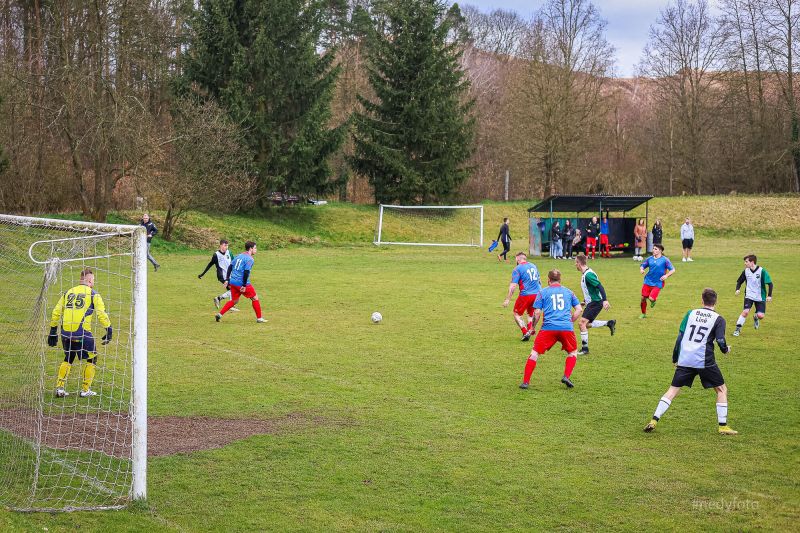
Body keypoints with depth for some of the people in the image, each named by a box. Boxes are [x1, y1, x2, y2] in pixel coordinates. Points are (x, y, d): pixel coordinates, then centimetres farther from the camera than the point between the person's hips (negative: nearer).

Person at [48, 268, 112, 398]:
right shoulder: (93, 294, 2)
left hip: (66, 333, 5)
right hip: (82, 333, -5)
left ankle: (60, 387, 17)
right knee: (91, 359, 12)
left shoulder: (67, 293, 17)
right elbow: (101, 314, -6)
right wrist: (109, 330, 3)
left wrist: (53, 331, 23)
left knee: (68, 359, 24)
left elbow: (56, 312, 16)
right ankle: (85, 390, 11)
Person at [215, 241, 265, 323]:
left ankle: (220, 314, 7)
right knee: (255, 298, 8)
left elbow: (230, 267, 12)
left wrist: (228, 281, 15)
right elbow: (246, 272, -20)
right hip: (241, 283, -7)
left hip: (233, 282, 7)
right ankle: (259, 318, 12)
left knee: (234, 300, 19)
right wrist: (244, 285, -20)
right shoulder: (250, 259, -10)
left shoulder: (238, 256, 14)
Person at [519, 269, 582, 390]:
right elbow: (579, 310, 13)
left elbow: (537, 312, 3)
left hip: (548, 328, -2)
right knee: (573, 352, 23)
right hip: (567, 328, 2)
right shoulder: (568, 292, 17)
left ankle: (525, 382, 1)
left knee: (535, 353, 7)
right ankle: (566, 377, 6)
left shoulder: (543, 292, 9)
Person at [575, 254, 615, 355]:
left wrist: (605, 300, -33)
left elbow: (600, 287, -26)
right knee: (587, 324, 14)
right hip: (591, 302, 10)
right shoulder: (584, 274, 12)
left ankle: (585, 348, -8)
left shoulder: (588, 275, -20)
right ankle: (609, 323, 20)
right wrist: (585, 301, 27)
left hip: (596, 303, -10)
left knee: (582, 323, -14)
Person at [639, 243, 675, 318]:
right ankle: (643, 314, 22)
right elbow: (643, 266, 16)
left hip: (657, 283, -4)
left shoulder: (665, 260, -5)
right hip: (648, 281, 4)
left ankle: (653, 300, 20)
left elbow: (673, 270, -5)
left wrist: (666, 275, -20)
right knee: (643, 298, 1)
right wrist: (641, 269, -8)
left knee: (651, 298, -19)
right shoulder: (650, 259, 7)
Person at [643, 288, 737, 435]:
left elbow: (680, 336, 7)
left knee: (673, 390, 9)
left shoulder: (691, 313, 10)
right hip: (705, 361, -3)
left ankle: (654, 420, -4)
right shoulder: (718, 319, 1)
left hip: (684, 360, 3)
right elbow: (720, 341, -8)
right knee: (722, 390, 13)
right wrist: (726, 349, 16)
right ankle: (723, 426, 7)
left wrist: (675, 358, 15)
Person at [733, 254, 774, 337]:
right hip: (749, 296, 1)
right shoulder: (746, 271, -4)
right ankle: (738, 329, -7)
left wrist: (769, 295, -17)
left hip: (760, 297, -1)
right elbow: (739, 281, 10)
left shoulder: (762, 271, -15)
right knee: (745, 312, -19)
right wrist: (737, 289, -9)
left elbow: (770, 283, -10)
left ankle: (756, 318, 29)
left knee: (760, 316, -9)